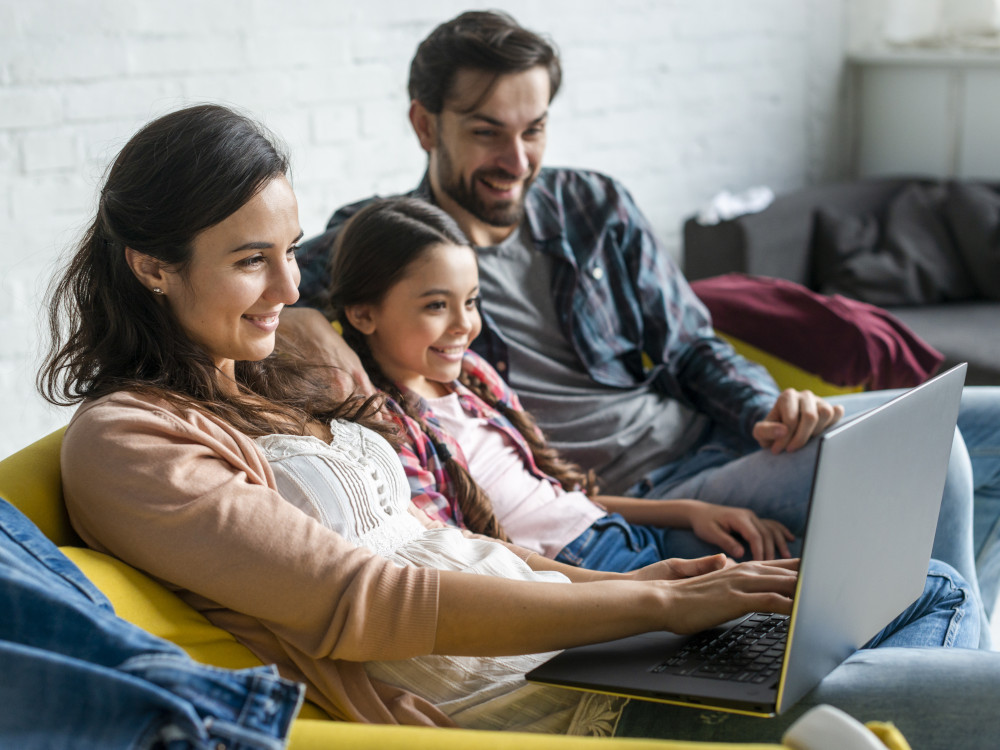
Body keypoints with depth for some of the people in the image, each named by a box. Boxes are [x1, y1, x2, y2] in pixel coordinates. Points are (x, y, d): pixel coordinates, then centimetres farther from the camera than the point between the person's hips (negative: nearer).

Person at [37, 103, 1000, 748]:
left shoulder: (269, 382, 18)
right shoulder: (125, 442, -11)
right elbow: (360, 602, -21)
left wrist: (610, 579, 1)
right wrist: (647, 606, -22)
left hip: (572, 639, 10)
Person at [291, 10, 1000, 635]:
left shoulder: (595, 206, 8)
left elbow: (691, 346, 10)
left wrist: (765, 407, -10)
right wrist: (311, 328, -33)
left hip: (707, 434, 7)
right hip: (631, 499, -7)